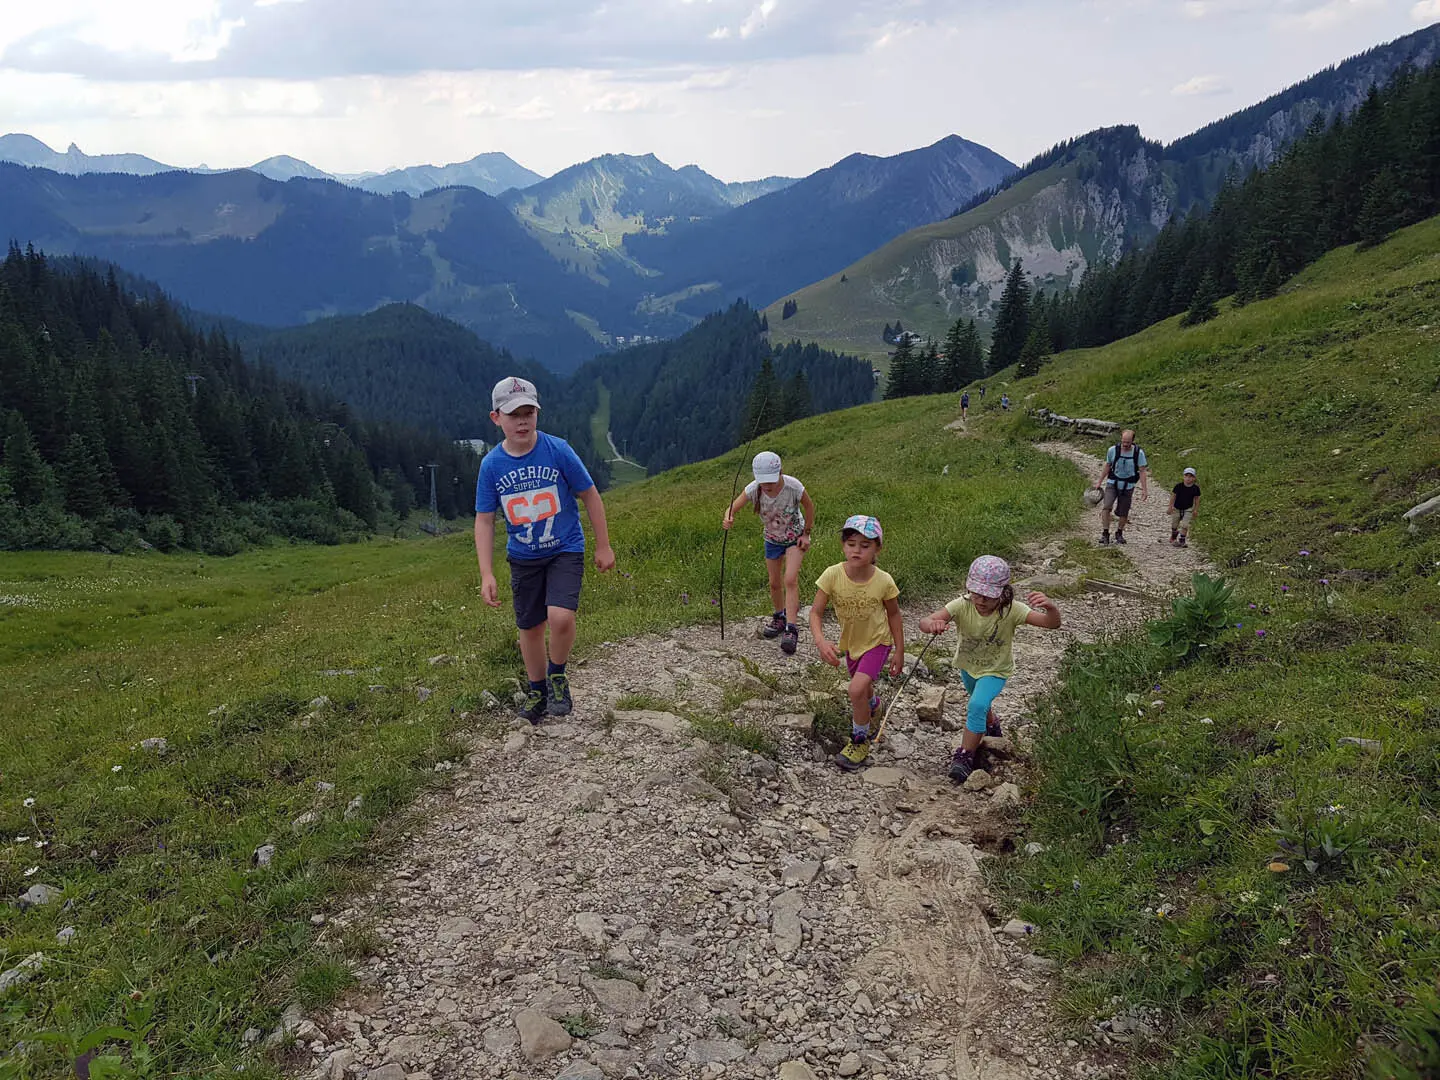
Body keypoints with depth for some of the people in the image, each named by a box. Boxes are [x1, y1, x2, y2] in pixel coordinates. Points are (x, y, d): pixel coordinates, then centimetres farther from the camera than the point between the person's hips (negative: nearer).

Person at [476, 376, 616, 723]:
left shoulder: (558, 451, -16)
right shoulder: (492, 465, -9)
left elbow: (590, 496, -5)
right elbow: (484, 521, -3)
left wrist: (603, 546, -1)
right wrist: (486, 575, -8)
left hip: (565, 550, -3)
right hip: (523, 558, 3)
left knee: (560, 617, -24)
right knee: (530, 627, 13)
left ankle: (558, 675, 6)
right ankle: (537, 690, 37)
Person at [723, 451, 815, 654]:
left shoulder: (793, 487, -31)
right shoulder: (753, 489, -26)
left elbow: (809, 507, -12)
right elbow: (732, 508, -24)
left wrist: (805, 533, -8)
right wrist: (728, 519, -48)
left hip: (795, 537, -3)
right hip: (772, 539, 3)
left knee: (790, 580, -18)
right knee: (775, 583, 12)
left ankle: (791, 629, -18)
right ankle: (779, 617, 37)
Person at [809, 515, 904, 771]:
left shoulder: (883, 581, -26)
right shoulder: (832, 575, -26)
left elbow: (893, 615, -9)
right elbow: (816, 612, -22)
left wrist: (899, 651, -3)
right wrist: (820, 642, -39)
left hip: (877, 641, -3)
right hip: (851, 642, 4)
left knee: (857, 689, -21)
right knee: (863, 688, 27)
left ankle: (860, 741, 5)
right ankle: (873, 706, 64)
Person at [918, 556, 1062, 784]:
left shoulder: (1011, 610, -33)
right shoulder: (962, 606, -31)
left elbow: (1053, 624, -39)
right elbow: (924, 622, -42)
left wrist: (1050, 607, -62)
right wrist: (933, 624, -67)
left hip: (995, 670, -3)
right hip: (968, 665, 3)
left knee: (977, 706, -25)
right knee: (980, 704, 28)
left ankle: (965, 756, -8)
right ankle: (991, 724, 63)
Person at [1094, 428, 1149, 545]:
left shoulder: (1139, 453, -11)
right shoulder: (1113, 450, -9)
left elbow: (1142, 471, -6)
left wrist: (1144, 490, -11)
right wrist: (1099, 482, 9)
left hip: (1128, 486, 0)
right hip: (1112, 483, 0)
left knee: (1123, 513, 6)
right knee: (1106, 507, -20)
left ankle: (1119, 533, 30)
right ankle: (1105, 533, -14)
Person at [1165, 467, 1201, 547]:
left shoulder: (1195, 488, -11)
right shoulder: (1178, 486, -15)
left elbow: (1197, 499, 0)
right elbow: (1173, 496, -6)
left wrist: (1195, 510, 1)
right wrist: (1171, 506, -8)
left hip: (1188, 509, -1)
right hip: (1177, 508, 1)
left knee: (1184, 526, -12)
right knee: (1174, 525, 13)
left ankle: (1181, 541, -3)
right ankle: (1173, 538, 37)